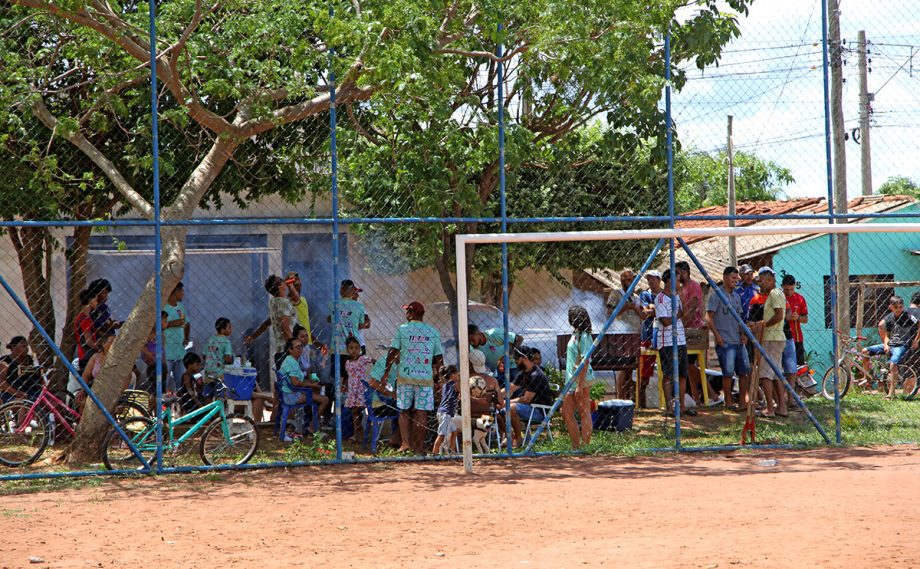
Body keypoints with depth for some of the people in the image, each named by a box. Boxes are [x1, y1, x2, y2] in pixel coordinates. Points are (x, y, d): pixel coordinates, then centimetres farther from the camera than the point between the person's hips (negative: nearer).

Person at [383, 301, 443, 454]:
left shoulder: (402, 329, -1)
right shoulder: (433, 332, 6)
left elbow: (392, 352, -4)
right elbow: (439, 358, 8)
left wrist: (387, 370, 7)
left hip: (405, 376, -1)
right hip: (425, 377, 1)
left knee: (404, 411, 9)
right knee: (421, 412, 2)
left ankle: (405, 442, -2)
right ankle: (419, 446, 3)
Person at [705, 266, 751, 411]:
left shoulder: (736, 296, 17)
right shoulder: (716, 295, -6)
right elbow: (709, 317, -9)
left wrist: (742, 333, 8)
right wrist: (717, 335, -15)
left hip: (738, 341, 7)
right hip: (725, 342, -7)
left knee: (745, 371, 7)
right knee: (728, 372, -7)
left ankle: (743, 400, 15)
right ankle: (728, 402, 1)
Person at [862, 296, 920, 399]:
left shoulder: (907, 316, -7)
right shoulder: (889, 318, 9)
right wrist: (885, 344, 1)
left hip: (902, 346, -6)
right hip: (890, 344, 6)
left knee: (893, 364, -32)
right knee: (865, 351, -6)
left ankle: (891, 393, -28)